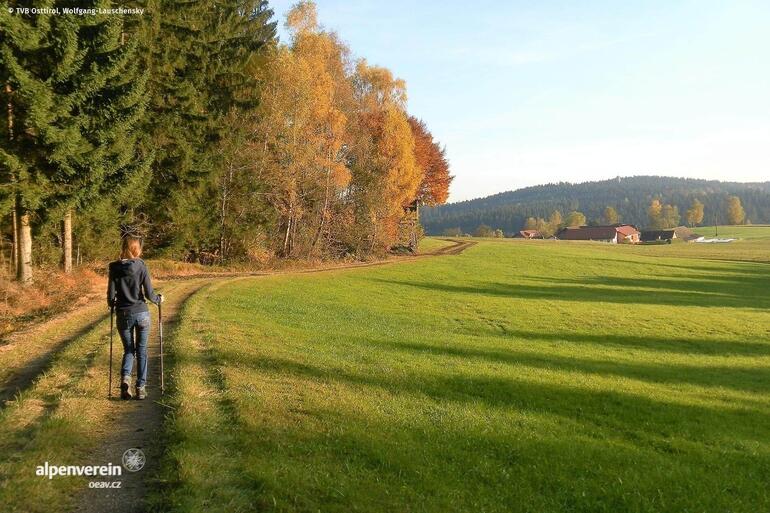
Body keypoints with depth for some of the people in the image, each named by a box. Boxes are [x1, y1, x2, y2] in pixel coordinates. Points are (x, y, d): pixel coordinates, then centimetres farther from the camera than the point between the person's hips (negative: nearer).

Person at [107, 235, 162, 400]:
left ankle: (125, 377, -9)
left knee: (128, 350, 16)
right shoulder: (141, 266, -6)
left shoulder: (115, 268, -2)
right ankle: (141, 388, 11)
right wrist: (159, 299, 13)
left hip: (123, 315, 1)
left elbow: (111, 294, -3)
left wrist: (112, 304, 19)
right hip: (142, 314, -1)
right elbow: (149, 294, -7)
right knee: (141, 351, 12)